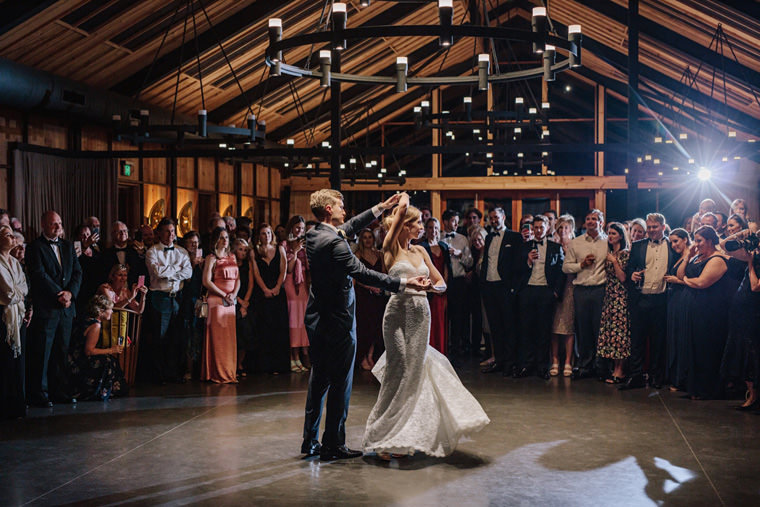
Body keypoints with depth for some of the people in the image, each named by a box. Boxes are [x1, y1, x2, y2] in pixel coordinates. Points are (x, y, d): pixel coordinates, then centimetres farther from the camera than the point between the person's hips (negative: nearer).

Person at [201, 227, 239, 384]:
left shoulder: (232, 257, 16)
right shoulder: (211, 258, -3)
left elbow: (237, 278, 14)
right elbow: (206, 282, -10)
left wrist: (234, 294, -4)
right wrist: (224, 295, -12)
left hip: (231, 301, 6)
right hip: (216, 300, -6)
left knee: (230, 336, 5)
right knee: (217, 337, -5)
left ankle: (229, 373, 9)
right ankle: (218, 374, -3)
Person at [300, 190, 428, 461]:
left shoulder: (313, 235, 7)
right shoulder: (334, 243, -21)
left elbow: (350, 226, 21)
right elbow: (363, 274, -24)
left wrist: (381, 208, 26)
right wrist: (404, 282, -22)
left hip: (317, 319, 9)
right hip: (337, 321, -9)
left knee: (319, 379, 15)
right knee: (340, 383, 0)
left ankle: (310, 441, 21)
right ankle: (333, 444, 6)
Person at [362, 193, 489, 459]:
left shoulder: (420, 251, 14)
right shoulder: (391, 249, -4)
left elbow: (440, 281, 17)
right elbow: (402, 209, -14)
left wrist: (432, 287, -6)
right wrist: (402, 201, 8)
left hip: (421, 313, 6)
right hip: (399, 312, -5)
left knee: (415, 372, 6)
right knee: (398, 373, -5)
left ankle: (405, 437, 17)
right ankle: (384, 438, 6)